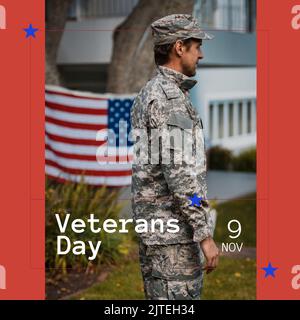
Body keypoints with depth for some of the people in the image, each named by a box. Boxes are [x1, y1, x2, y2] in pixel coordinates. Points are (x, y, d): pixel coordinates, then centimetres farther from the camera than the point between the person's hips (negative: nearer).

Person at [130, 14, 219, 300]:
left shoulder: (149, 95, 15)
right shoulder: (170, 99, -18)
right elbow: (179, 174, -24)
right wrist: (205, 236, -21)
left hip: (155, 225, 10)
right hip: (174, 230, -10)